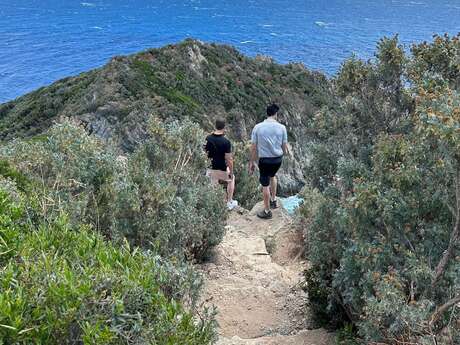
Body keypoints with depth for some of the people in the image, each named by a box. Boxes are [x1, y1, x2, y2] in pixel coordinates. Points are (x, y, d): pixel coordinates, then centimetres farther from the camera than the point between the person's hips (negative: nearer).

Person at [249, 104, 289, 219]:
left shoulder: (257, 127, -9)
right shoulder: (281, 127, -6)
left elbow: (253, 147, -6)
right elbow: (284, 146, 1)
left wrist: (252, 162, 4)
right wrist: (286, 152, 24)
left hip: (264, 160, -3)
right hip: (278, 159, 3)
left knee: (265, 185, 10)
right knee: (272, 175, 33)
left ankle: (267, 211, 20)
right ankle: (273, 200, 41)